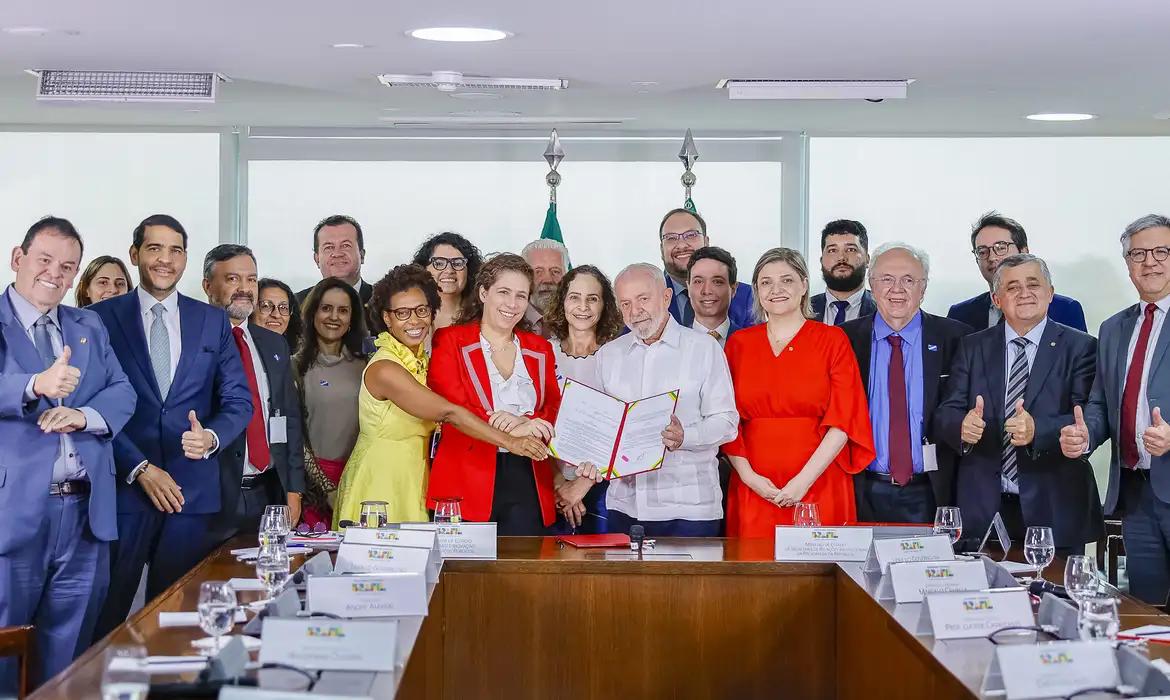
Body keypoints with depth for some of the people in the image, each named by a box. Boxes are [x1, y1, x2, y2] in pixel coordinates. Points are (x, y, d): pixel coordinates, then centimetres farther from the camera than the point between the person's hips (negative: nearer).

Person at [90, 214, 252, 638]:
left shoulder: (214, 322, 11)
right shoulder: (102, 317, 3)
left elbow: (239, 402, 8)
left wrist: (211, 437, -13)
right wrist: (140, 468, -11)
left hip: (193, 489, 2)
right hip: (123, 487, -2)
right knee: (106, 617, 0)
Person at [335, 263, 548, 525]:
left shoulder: (422, 360, 8)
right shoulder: (384, 369, -19)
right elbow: (449, 413, -23)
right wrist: (509, 441, -24)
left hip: (413, 481, 8)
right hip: (380, 481, -8)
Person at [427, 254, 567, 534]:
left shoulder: (539, 349, 18)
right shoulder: (449, 341, 5)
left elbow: (556, 411, 9)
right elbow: (450, 408, -7)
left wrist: (524, 421, -14)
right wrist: (512, 430, -19)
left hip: (528, 484, 3)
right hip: (467, 482, -3)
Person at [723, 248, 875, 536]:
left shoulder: (832, 339, 3)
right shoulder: (739, 344, 10)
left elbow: (844, 419, -4)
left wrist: (805, 479, -13)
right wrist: (748, 475, -8)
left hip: (819, 489, -2)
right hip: (753, 490, 2)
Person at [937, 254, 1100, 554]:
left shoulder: (1080, 347, 1)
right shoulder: (972, 347, 10)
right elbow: (945, 414, 4)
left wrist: (1038, 430, -25)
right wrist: (963, 426, -19)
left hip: (1054, 509, -2)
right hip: (984, 507, 2)